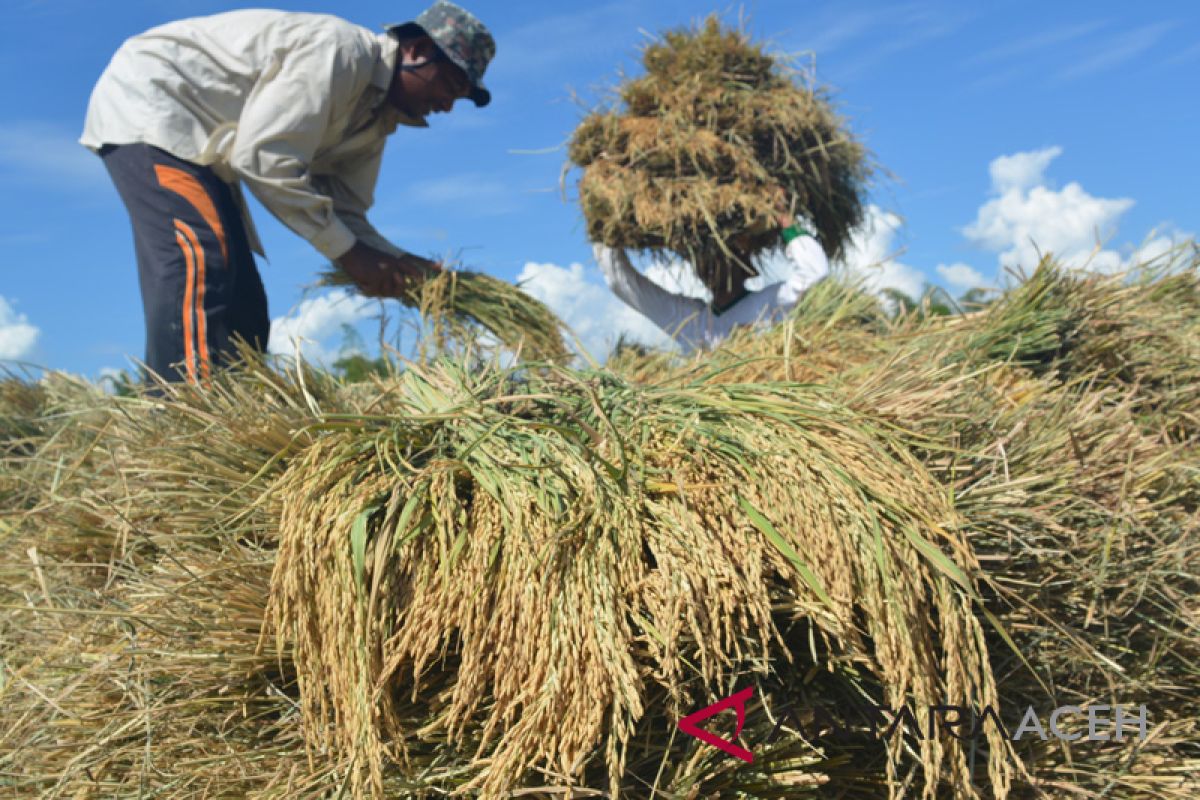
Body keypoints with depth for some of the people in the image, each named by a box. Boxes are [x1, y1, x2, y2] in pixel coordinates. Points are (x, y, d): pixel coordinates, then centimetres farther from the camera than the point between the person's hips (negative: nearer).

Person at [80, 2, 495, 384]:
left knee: (242, 302, 3)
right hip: (147, 101, -10)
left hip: (199, 148, 10)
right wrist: (348, 253, -25)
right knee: (200, 259, -28)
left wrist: (399, 263, -15)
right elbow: (263, 158, -29)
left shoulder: (376, 115, 5)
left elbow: (343, 213, 3)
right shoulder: (336, 49, -24)